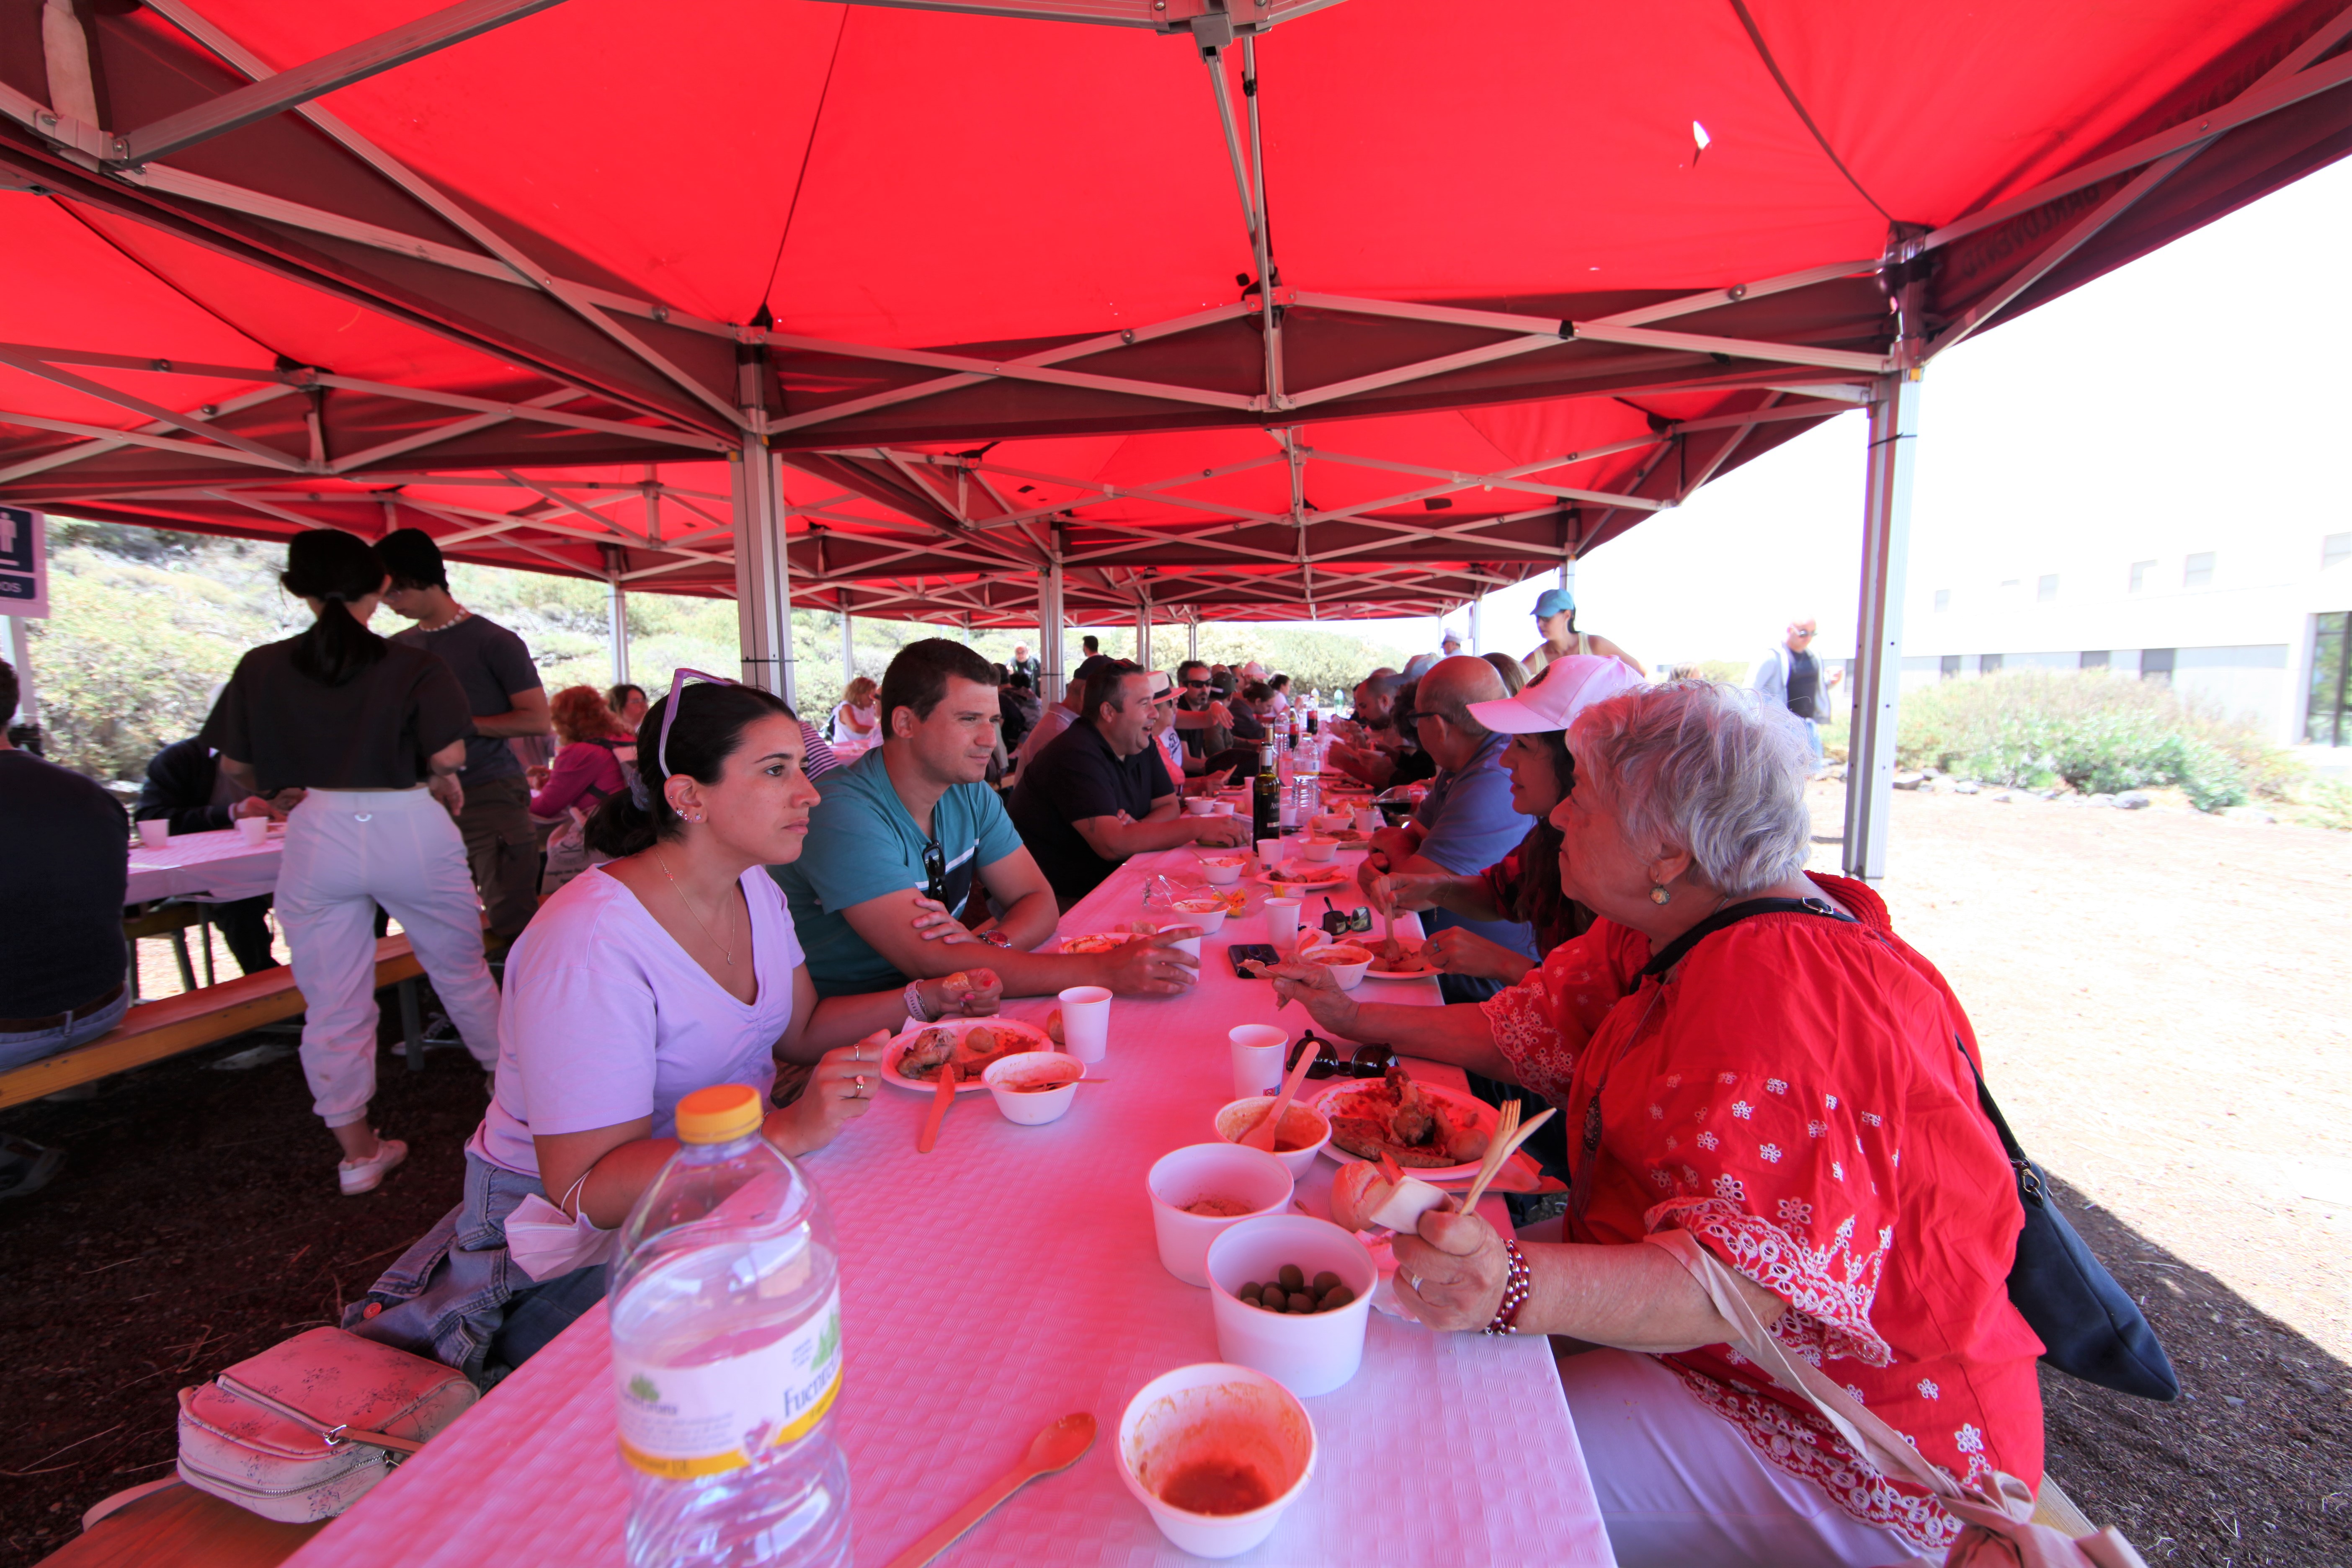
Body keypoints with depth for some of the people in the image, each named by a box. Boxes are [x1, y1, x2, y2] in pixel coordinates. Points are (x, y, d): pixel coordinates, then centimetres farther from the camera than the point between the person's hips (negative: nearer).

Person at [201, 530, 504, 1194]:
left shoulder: (262, 668, 1)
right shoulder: (413, 667, -8)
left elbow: (235, 766, 7)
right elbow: (448, 755, -17)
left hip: (317, 838, 2)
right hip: (410, 830, -2)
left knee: (332, 1005, 11)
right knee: (461, 972, 16)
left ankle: (357, 1150, 21)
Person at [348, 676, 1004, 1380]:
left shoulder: (754, 888, -1)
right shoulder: (589, 944, -27)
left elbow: (800, 1030, 9)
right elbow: (585, 1189, -28)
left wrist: (922, 1000, -7)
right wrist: (788, 1131, -39)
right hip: (573, 1236, -7)